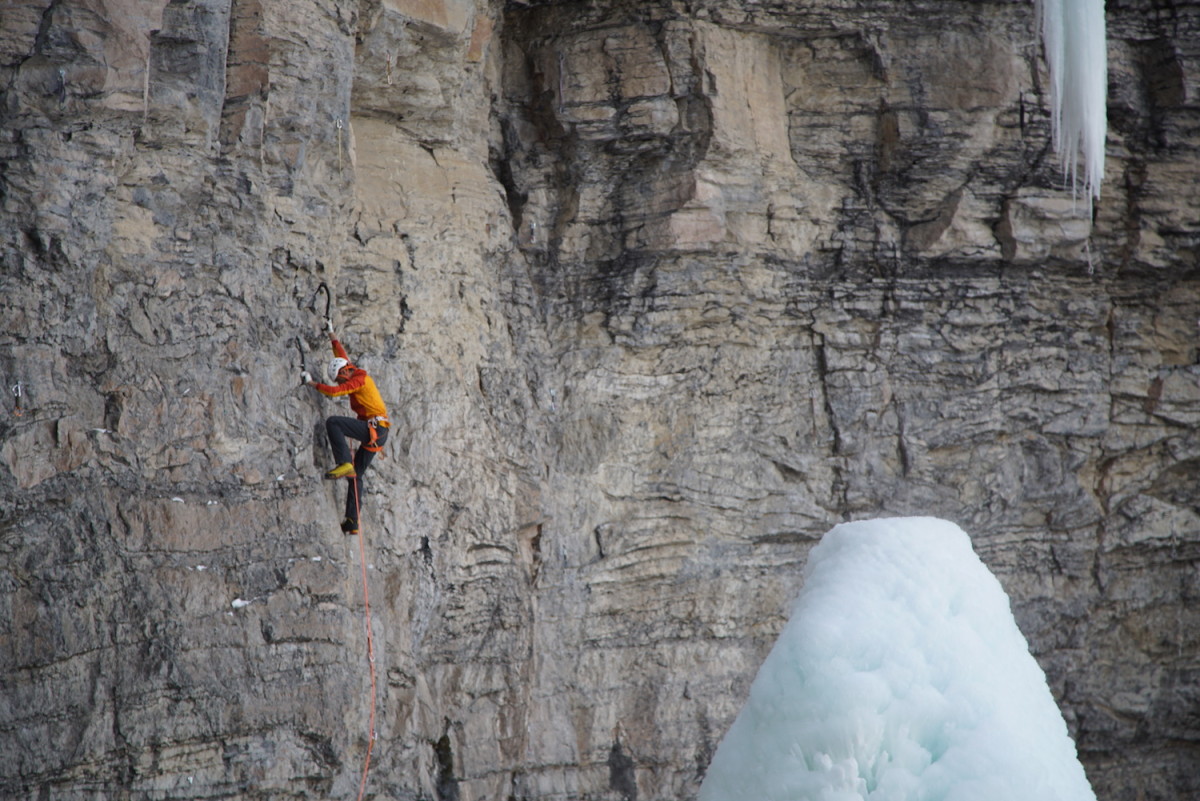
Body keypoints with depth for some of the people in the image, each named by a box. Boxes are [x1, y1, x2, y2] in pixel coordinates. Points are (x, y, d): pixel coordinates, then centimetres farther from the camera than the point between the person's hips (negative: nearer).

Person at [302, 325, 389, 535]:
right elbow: (341, 355, 36)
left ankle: (344, 463, -32)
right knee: (356, 475, 11)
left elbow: (334, 391, -18)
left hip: (374, 428, -10)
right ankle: (352, 522, 8)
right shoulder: (358, 377, 21)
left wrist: (311, 383, -7)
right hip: (376, 433, 10)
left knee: (333, 422, -24)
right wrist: (331, 334, 44)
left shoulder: (359, 379, -7)